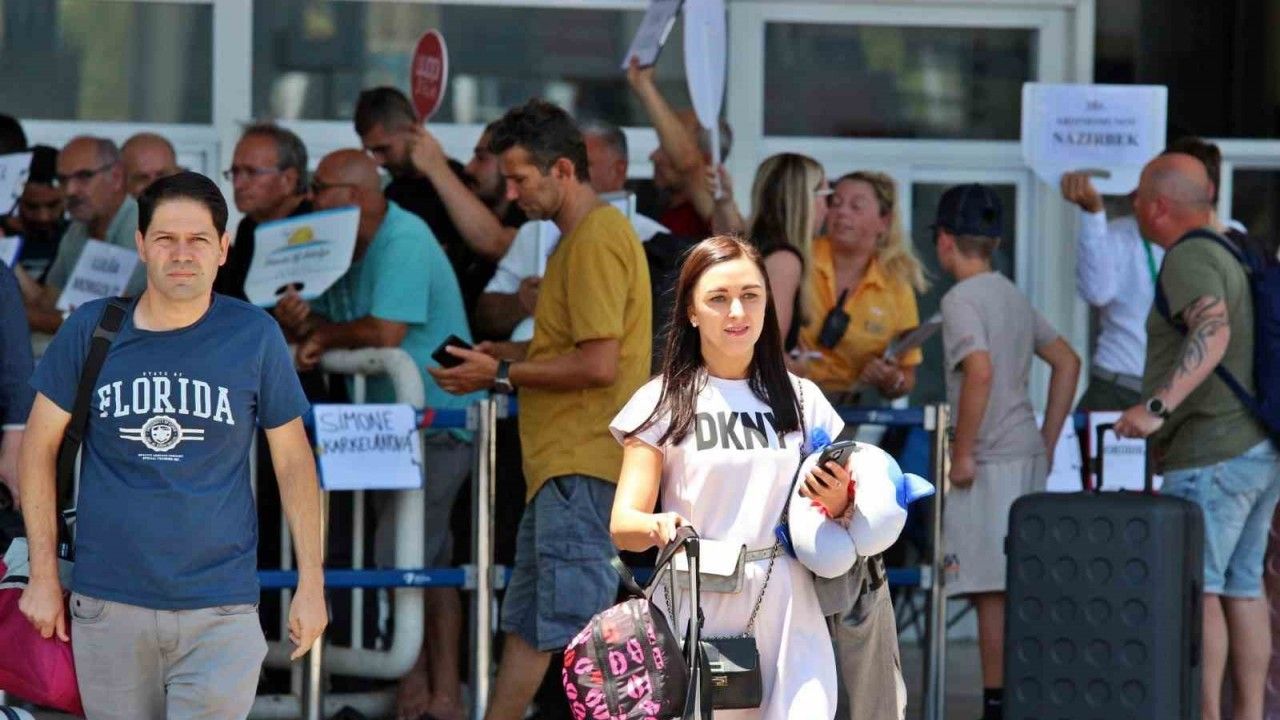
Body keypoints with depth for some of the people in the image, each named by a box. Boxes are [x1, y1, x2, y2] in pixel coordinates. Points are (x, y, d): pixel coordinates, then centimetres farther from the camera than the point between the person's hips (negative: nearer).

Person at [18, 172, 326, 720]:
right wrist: (44, 575, 4)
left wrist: (312, 582, 5)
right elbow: (40, 448, 7)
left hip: (220, 612, -1)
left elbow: (293, 460, 7)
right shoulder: (90, 330, 1)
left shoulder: (255, 336, 0)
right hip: (109, 607, 1)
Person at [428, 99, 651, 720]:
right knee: (526, 620, 14)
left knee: (576, 622, -10)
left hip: (581, 464, -11)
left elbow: (597, 364, -22)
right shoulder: (582, 237, 18)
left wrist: (501, 375, -13)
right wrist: (504, 354, 12)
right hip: (561, 459, 11)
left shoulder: (597, 240, -15)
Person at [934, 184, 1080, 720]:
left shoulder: (961, 300, -10)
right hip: (1028, 458, 9)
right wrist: (1047, 443, 20)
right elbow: (1066, 362, 21)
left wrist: (963, 454, -18)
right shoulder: (1012, 296, 16)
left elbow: (980, 372, -25)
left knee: (991, 592, -7)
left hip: (989, 464, -9)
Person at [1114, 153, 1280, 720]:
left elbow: (1213, 332, -30)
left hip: (1213, 454, -10)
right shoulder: (1231, 255, 18)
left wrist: (1158, 404, -39)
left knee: (1192, 586, -11)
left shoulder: (1189, 259, -13)